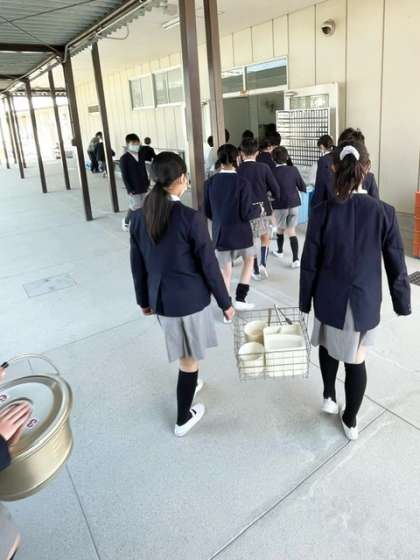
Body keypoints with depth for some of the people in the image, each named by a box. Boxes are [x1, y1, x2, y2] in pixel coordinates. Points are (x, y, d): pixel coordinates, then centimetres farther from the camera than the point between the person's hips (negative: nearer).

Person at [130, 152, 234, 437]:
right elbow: (209, 265, -15)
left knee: (183, 352, 30)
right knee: (190, 358, 13)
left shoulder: (139, 217, -4)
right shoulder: (192, 218, -20)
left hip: (160, 298, 5)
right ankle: (184, 419, 29)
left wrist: (144, 299, 18)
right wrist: (225, 302, -2)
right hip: (191, 299, -5)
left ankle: (189, 384, 54)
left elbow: (138, 264, 4)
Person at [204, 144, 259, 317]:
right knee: (249, 259, 25)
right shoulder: (242, 183, -16)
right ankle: (240, 299, 19)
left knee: (225, 272, 12)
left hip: (220, 233, 3)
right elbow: (246, 214, -16)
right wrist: (258, 210, 4)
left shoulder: (210, 182, -4)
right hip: (240, 233, -2)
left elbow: (207, 212, 3)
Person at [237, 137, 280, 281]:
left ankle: (256, 270, 19)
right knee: (265, 237, 21)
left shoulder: (237, 170, -7)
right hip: (263, 207, 0)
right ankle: (263, 263, 5)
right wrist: (275, 196, 17)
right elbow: (276, 190, -5)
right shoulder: (264, 167, -7)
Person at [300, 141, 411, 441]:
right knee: (357, 359, 15)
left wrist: (305, 300, 5)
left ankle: (329, 397, 41)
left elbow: (309, 264, -8)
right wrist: (402, 303, 8)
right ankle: (350, 421, 31)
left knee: (329, 346, 28)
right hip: (366, 300, 0)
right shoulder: (384, 212, -12)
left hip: (330, 298, 0)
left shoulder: (322, 211, -14)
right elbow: (396, 264, -5)